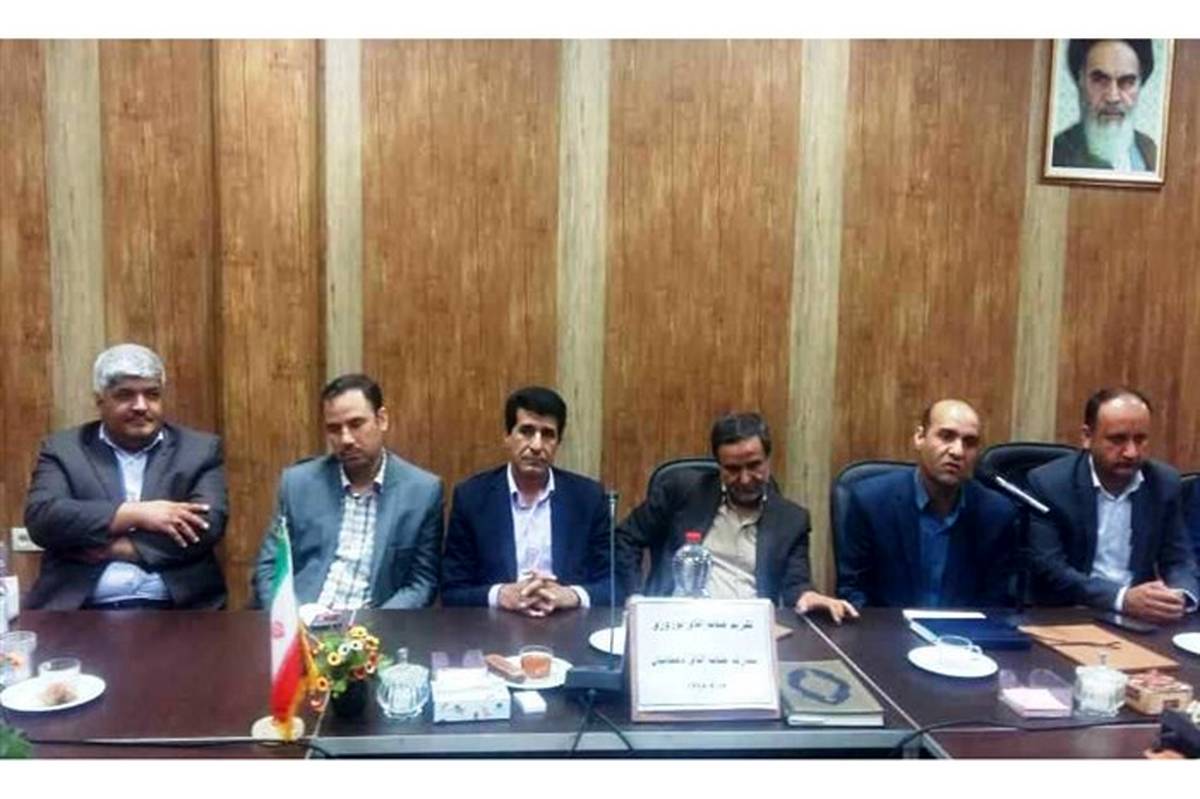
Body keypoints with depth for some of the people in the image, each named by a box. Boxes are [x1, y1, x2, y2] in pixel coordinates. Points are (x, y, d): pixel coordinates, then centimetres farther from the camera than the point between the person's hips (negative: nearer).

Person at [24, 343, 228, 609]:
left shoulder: (201, 449, 9)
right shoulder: (62, 449, 12)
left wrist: (111, 547, -6)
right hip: (80, 609, 0)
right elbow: (41, 518, -3)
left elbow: (208, 526, -4)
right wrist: (136, 513, -11)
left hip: (176, 609, 0)